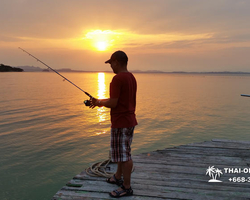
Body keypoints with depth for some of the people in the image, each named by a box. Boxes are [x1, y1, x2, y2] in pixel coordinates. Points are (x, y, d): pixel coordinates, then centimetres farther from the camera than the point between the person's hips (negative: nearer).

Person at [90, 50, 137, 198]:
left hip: (121, 123, -10)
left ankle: (127, 187, 9)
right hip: (130, 120, 10)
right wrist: (102, 102, 15)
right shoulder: (132, 77, 11)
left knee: (124, 154, -1)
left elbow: (113, 103, -20)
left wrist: (100, 102, 0)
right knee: (123, 152, 20)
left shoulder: (117, 78, -18)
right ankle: (118, 177, 35)